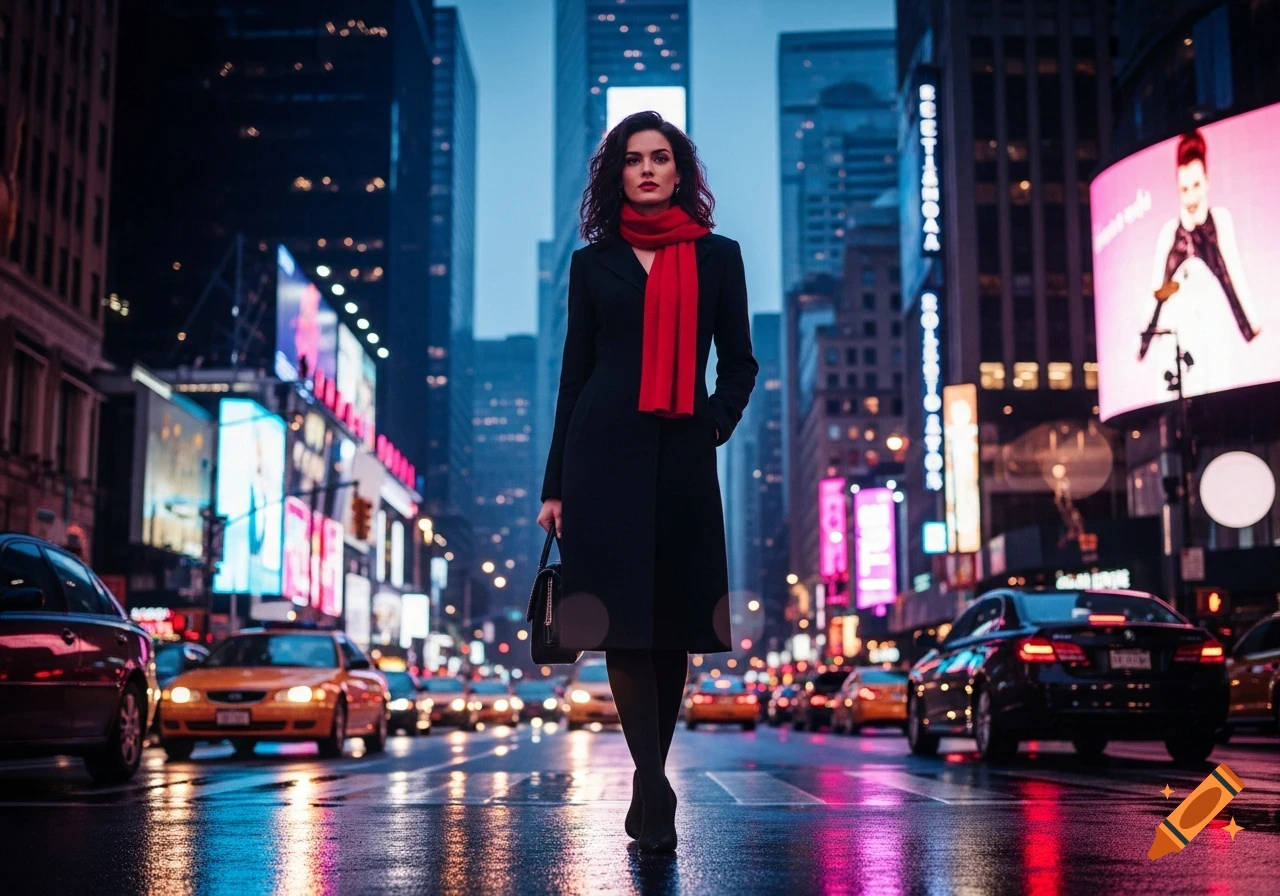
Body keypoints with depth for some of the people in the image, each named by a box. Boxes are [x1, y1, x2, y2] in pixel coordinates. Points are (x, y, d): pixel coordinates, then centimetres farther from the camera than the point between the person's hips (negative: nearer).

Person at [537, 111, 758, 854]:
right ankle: (655, 791, -6)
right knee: (623, 620, -7)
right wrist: (556, 484, 6)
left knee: (674, 624, 3)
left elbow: (740, 361, 13)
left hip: (682, 456, 1)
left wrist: (716, 422, -8)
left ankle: (649, 784, 16)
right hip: (606, 452, 0)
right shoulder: (594, 262, 10)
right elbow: (575, 372, 10)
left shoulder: (717, 256, 10)